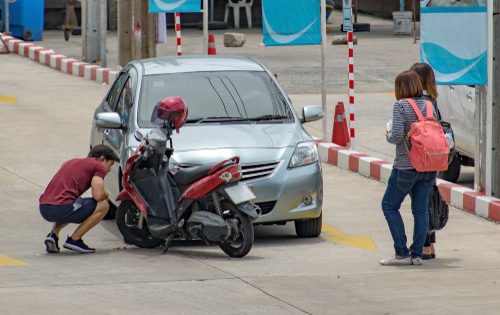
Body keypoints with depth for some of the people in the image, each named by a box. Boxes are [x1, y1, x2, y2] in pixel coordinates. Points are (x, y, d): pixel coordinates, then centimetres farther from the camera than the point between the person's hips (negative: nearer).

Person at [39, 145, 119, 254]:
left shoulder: (70, 162, 29)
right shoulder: (98, 166, 6)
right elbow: (98, 195, -7)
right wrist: (105, 195, 18)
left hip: (43, 209, 8)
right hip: (62, 207, -8)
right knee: (103, 206, 9)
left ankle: (54, 234, 13)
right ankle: (74, 240, 3)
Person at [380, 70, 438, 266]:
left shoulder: (401, 106, -11)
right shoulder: (429, 105, 6)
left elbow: (398, 136, -18)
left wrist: (389, 137, 3)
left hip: (406, 167, -5)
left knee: (389, 206, 7)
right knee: (421, 209, 9)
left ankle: (402, 253, 0)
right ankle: (417, 254, 7)